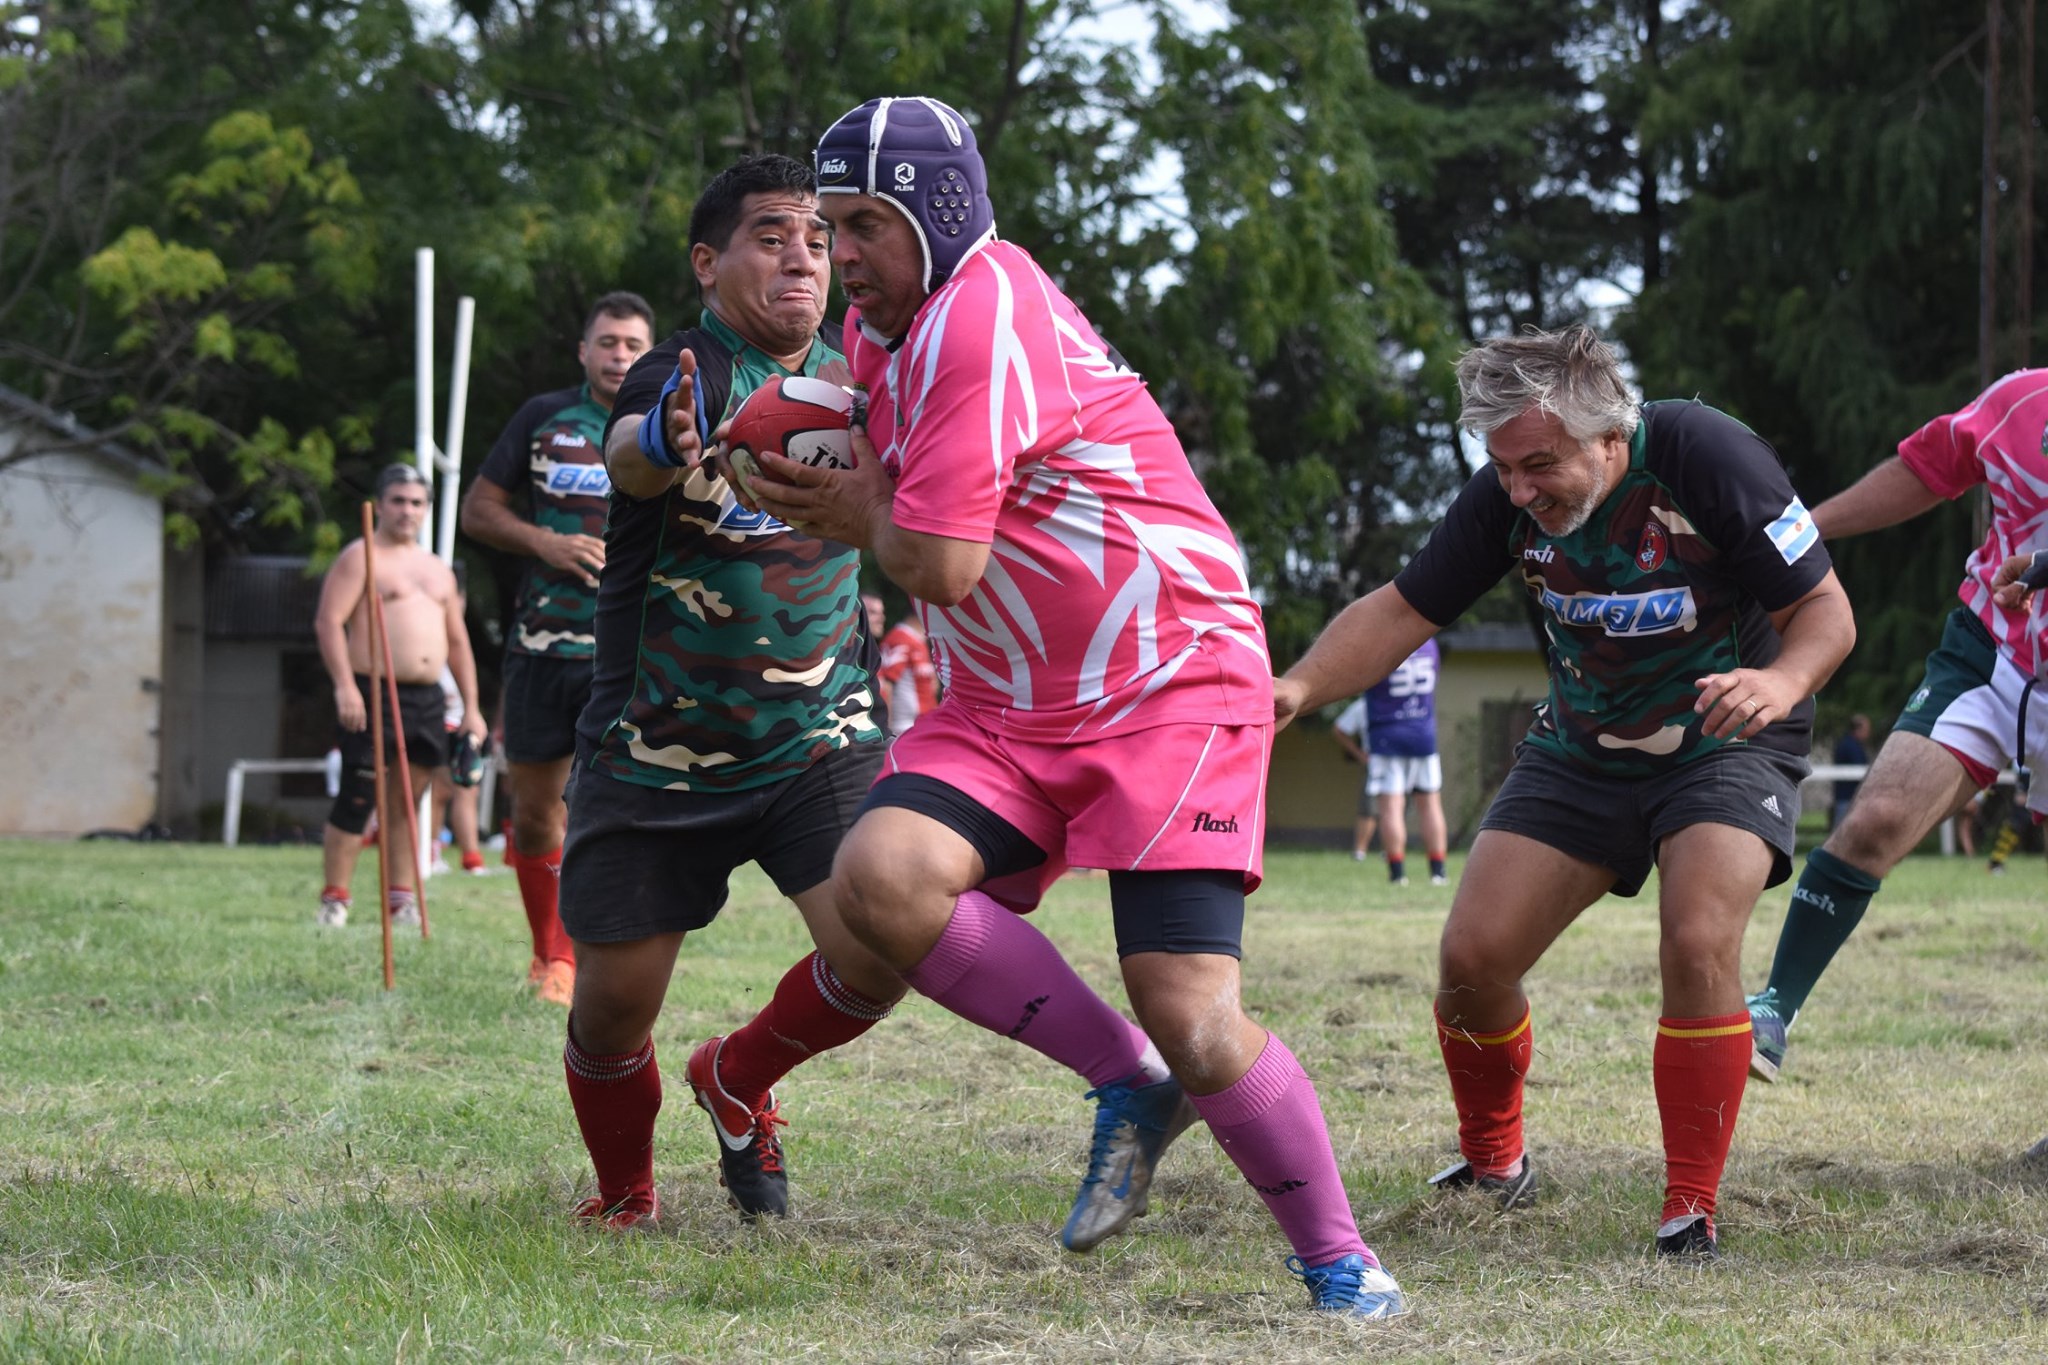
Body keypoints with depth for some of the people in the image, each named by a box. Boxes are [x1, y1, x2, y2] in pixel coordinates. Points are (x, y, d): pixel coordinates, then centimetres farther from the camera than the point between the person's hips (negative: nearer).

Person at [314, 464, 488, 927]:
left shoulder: (438, 570, 21)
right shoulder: (360, 558, 0)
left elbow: (457, 641, 24)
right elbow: (328, 621, -10)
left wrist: (471, 707, 17)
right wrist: (344, 685, -21)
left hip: (427, 699, 6)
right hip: (373, 696, -6)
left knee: (407, 803, 6)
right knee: (357, 801, -9)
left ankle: (401, 899, 10)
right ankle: (334, 899, -4)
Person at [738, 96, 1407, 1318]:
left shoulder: (984, 316, -18)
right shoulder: (886, 326, 11)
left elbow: (940, 567, -21)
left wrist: (859, 516, 0)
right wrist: (819, 490, 9)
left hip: (1172, 687, -8)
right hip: (1008, 705, 8)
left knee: (1192, 1017, -17)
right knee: (881, 874, -21)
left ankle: (1340, 1262, 3)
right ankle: (1126, 1084, -5)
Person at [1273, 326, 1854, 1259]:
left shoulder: (1706, 457, -25)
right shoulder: (1507, 497, -14)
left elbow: (1825, 609, -19)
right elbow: (1403, 610, -6)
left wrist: (1782, 680, -40)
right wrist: (1299, 687, -23)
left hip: (1726, 743, -4)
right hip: (1583, 750, 4)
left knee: (1699, 945, -27)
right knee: (1472, 956, -7)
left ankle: (1691, 1211, -14)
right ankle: (1492, 1163, 21)